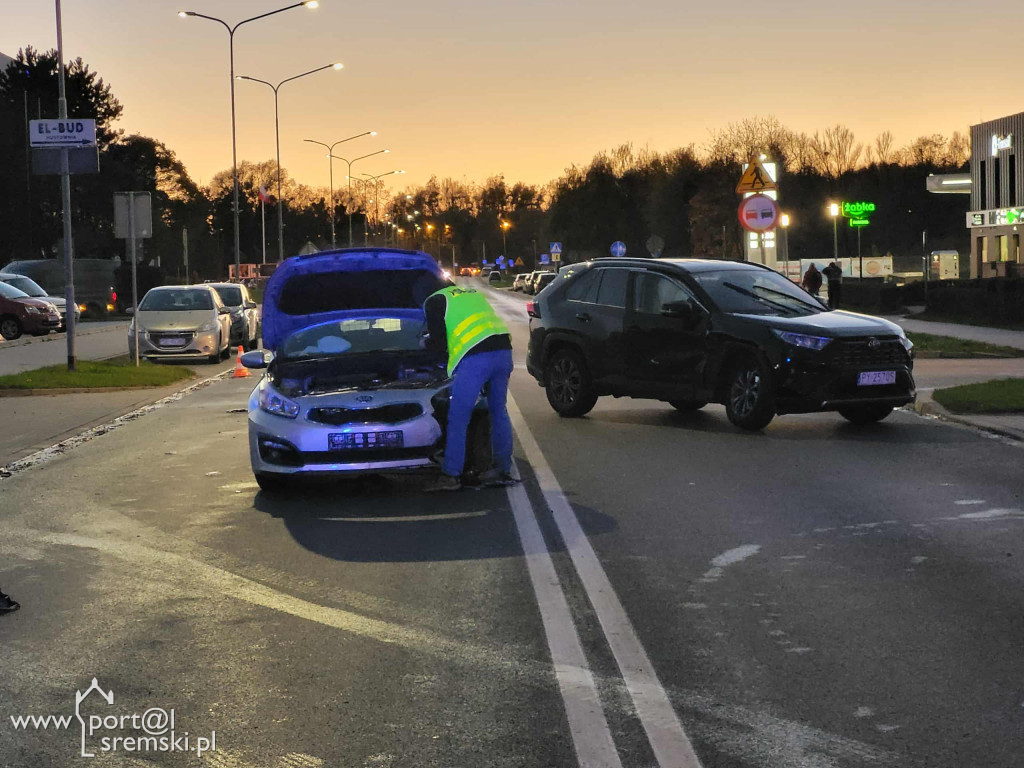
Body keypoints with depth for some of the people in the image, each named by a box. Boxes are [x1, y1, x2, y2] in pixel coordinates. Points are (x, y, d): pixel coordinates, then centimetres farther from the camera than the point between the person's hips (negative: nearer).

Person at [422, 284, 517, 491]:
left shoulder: (434, 302, 11)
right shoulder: (472, 293, 32)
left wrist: (427, 342, 30)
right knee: (499, 412, 18)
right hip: (503, 349, 7)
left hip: (475, 358, -7)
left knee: (458, 419, 2)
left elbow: (438, 343, 7)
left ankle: (451, 475, 3)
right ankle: (503, 470, 22)